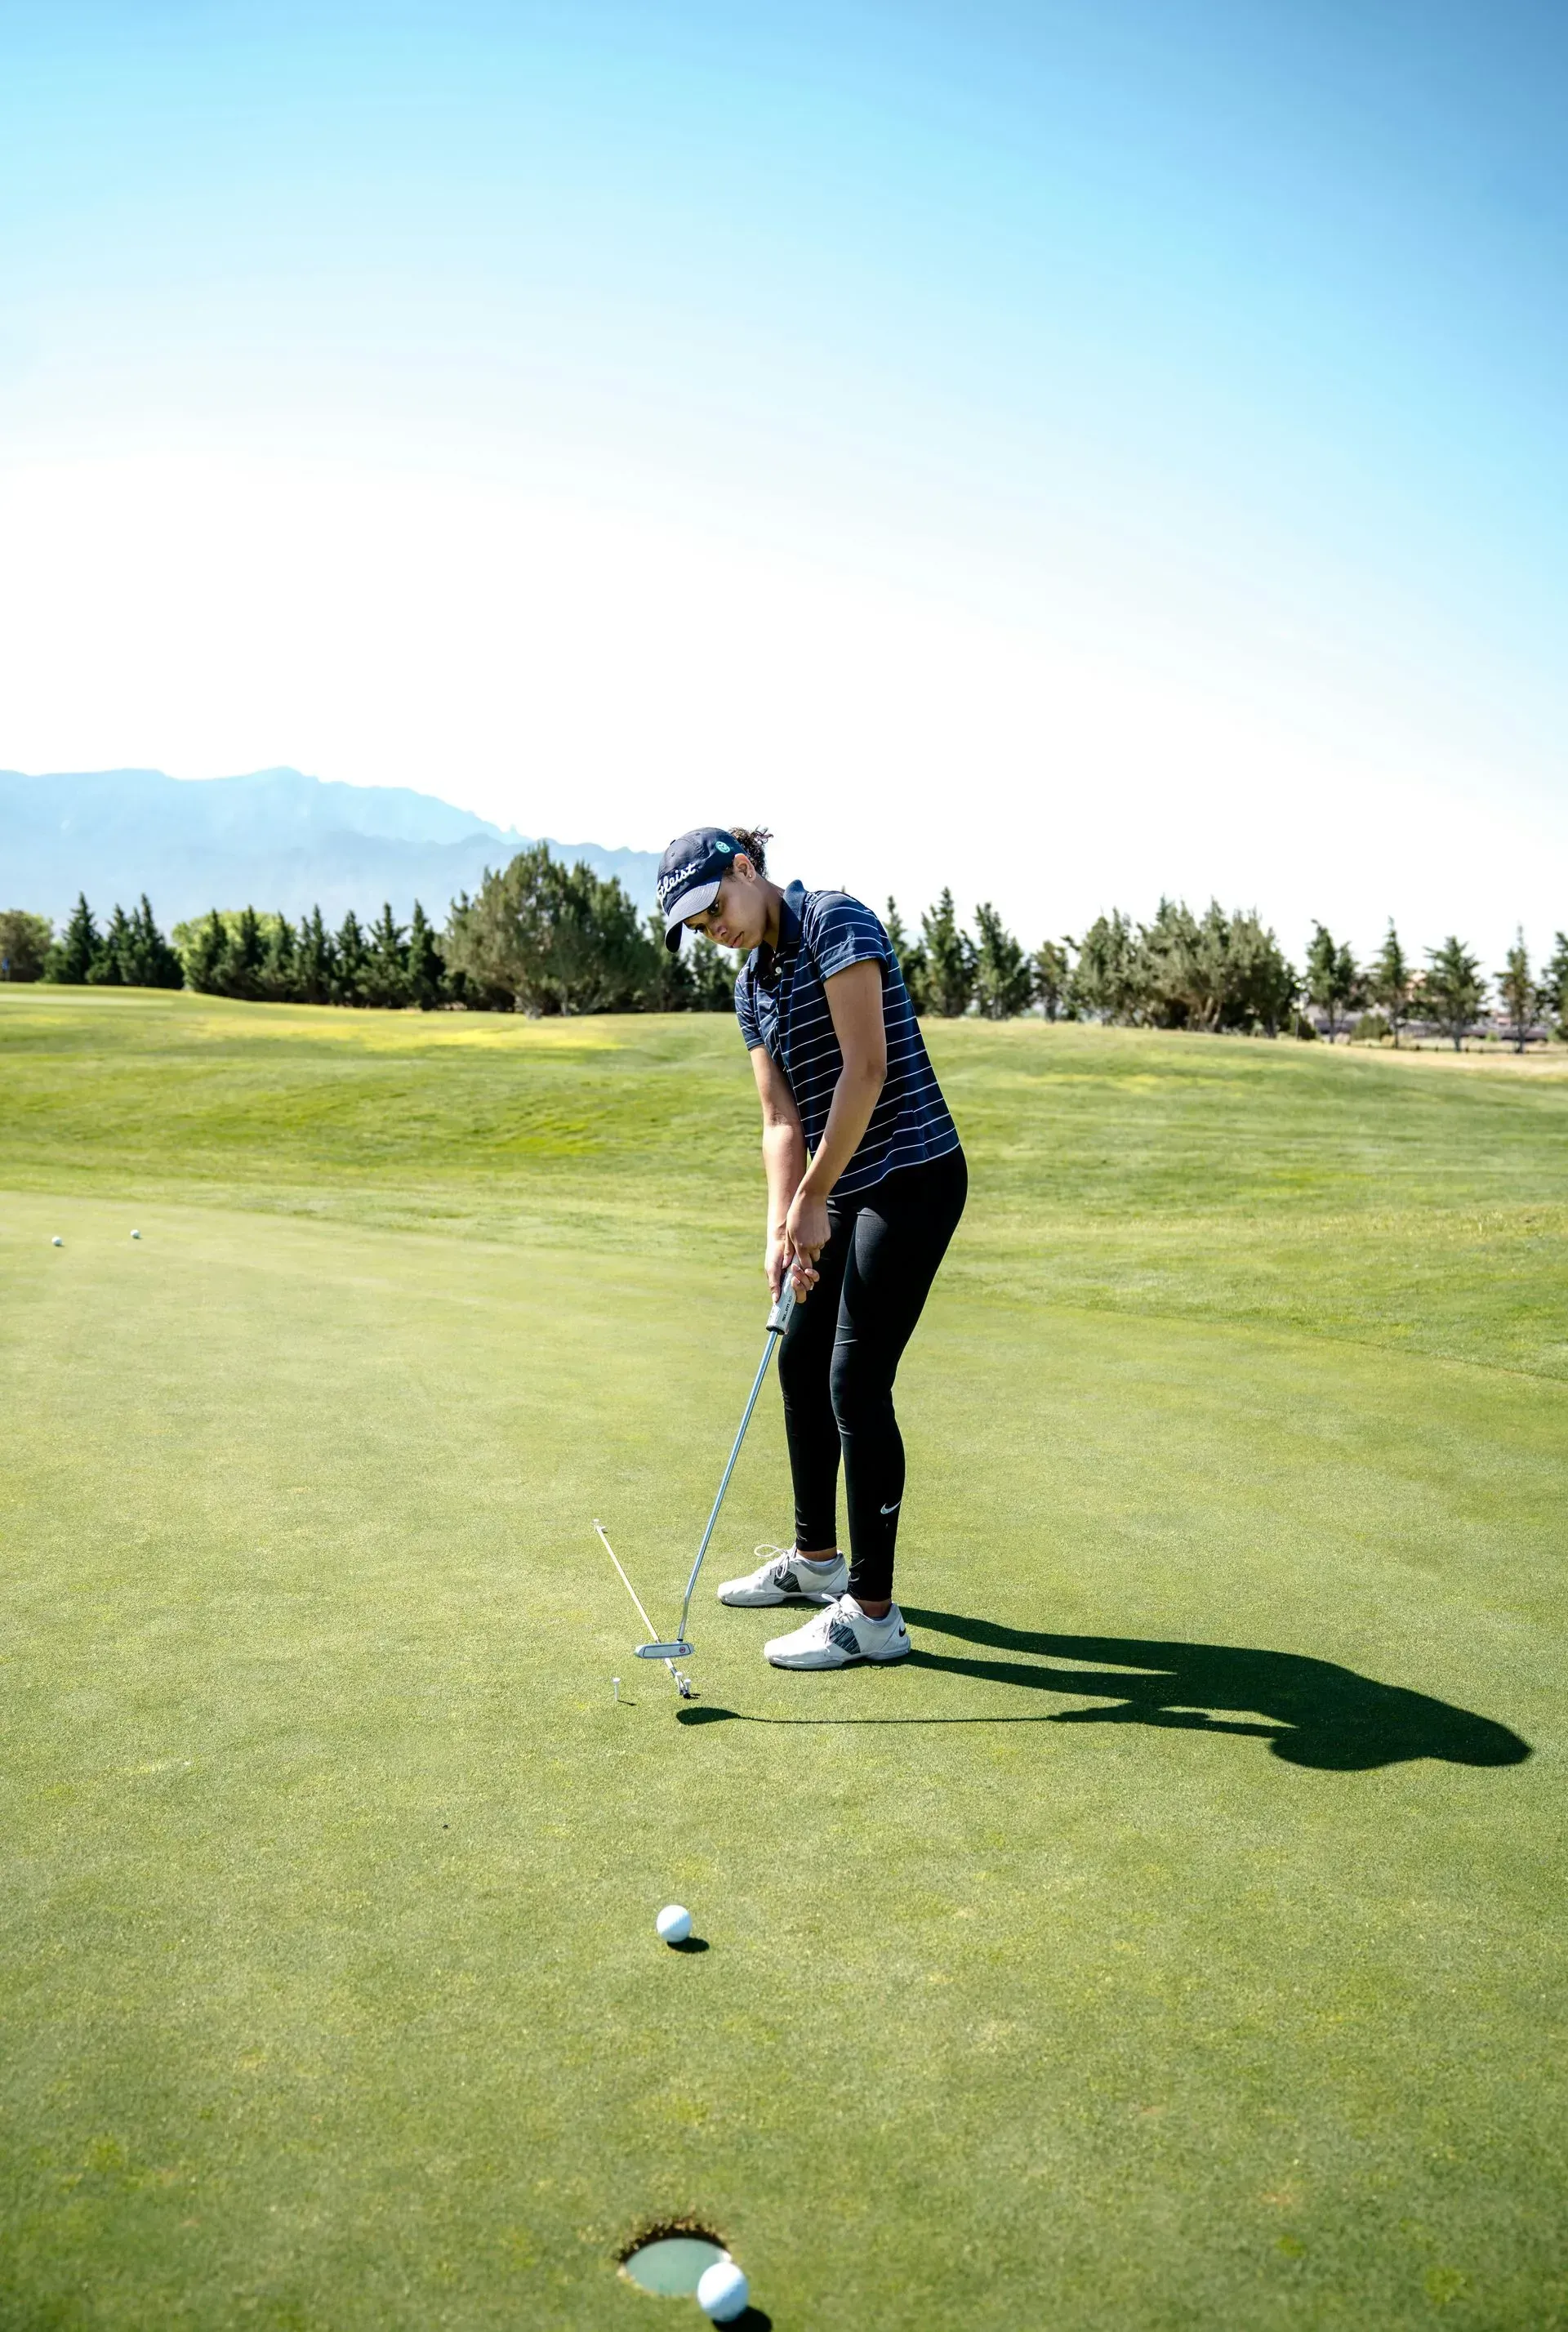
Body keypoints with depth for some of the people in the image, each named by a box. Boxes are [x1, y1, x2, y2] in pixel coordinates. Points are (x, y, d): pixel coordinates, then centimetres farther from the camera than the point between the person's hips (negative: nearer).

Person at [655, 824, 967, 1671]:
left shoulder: (834, 919, -12)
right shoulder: (751, 985, 13)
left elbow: (866, 1070, -21)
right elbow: (782, 1118, 7)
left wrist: (812, 1200, -18)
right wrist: (781, 1227, -7)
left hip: (911, 1175, -9)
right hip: (846, 1190, 9)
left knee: (856, 1381, -10)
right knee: (801, 1361, 16)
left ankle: (871, 1612, 0)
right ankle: (816, 1557, 34)